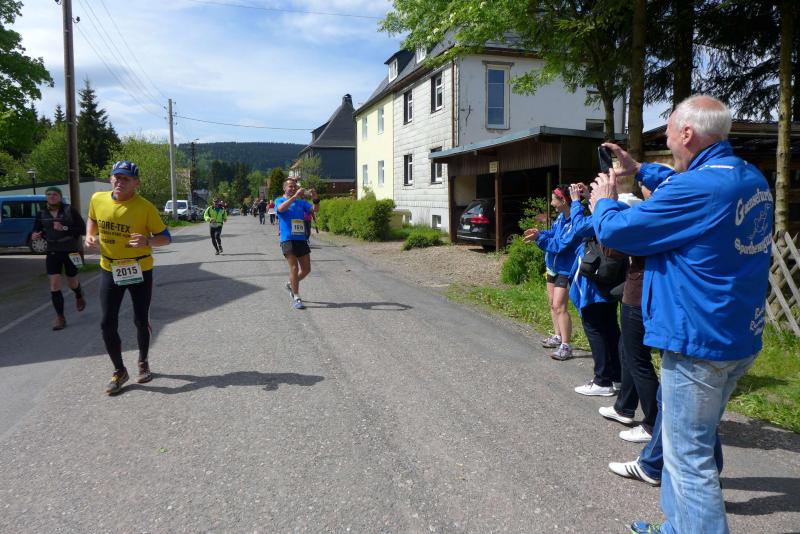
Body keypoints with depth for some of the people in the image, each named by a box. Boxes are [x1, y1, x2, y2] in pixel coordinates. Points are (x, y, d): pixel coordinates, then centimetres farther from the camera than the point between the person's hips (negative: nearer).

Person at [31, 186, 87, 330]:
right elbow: (36, 231, 11)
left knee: (72, 283, 12)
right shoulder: (42, 214, 2)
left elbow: (83, 229, -11)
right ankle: (60, 317, 4)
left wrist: (64, 228, -23)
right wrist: (36, 236, -12)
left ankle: (79, 296, 49)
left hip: (71, 252, -2)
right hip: (52, 253, 2)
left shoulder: (70, 210, -8)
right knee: (54, 285, -6)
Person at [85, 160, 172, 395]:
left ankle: (143, 363, 33)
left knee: (141, 320, 8)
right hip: (109, 269, 3)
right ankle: (119, 371, 17)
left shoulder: (145, 207, -16)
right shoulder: (98, 199, -4)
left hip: (139, 270, -3)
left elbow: (166, 237, -10)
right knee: (107, 323, -1)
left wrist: (148, 241, -31)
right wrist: (90, 235, -2)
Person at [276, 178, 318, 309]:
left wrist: (315, 200, -21)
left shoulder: (301, 202, 14)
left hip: (302, 239, 5)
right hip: (288, 239, -5)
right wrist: (295, 196, -31)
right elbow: (281, 208, -21)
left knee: (306, 269, 8)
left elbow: (314, 209, 0)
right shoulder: (279, 201, 3)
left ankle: (291, 284, 34)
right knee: (294, 268, -10)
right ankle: (296, 298, -4)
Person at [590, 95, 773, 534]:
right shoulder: (752, 178, 7)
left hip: (699, 341, -10)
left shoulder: (697, 188, -22)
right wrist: (638, 169, 27)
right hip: (741, 338, 10)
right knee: (692, 442, 22)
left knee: (688, 456, 2)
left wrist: (603, 202, 5)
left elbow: (614, 231, -16)